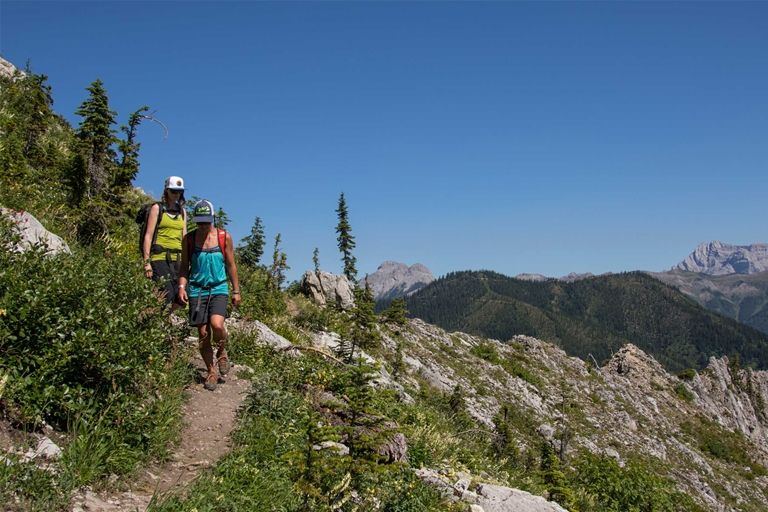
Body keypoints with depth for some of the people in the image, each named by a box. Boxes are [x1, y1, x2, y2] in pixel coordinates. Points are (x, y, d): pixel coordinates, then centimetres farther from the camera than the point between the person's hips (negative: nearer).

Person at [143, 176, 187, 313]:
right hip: (160, 256, -5)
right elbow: (148, 236, -2)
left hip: (177, 258, 5)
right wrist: (147, 262, -10)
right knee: (167, 297, -16)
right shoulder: (157, 208, 2)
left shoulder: (182, 211, 18)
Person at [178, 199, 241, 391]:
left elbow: (230, 265, 9)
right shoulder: (189, 239, 4)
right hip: (196, 290, 1)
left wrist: (236, 291, 8)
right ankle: (211, 372, 17)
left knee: (217, 324, -23)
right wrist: (181, 286, -7)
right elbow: (185, 266, 9)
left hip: (219, 289, -1)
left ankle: (222, 352, 9)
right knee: (203, 334, 0)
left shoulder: (224, 237, 2)